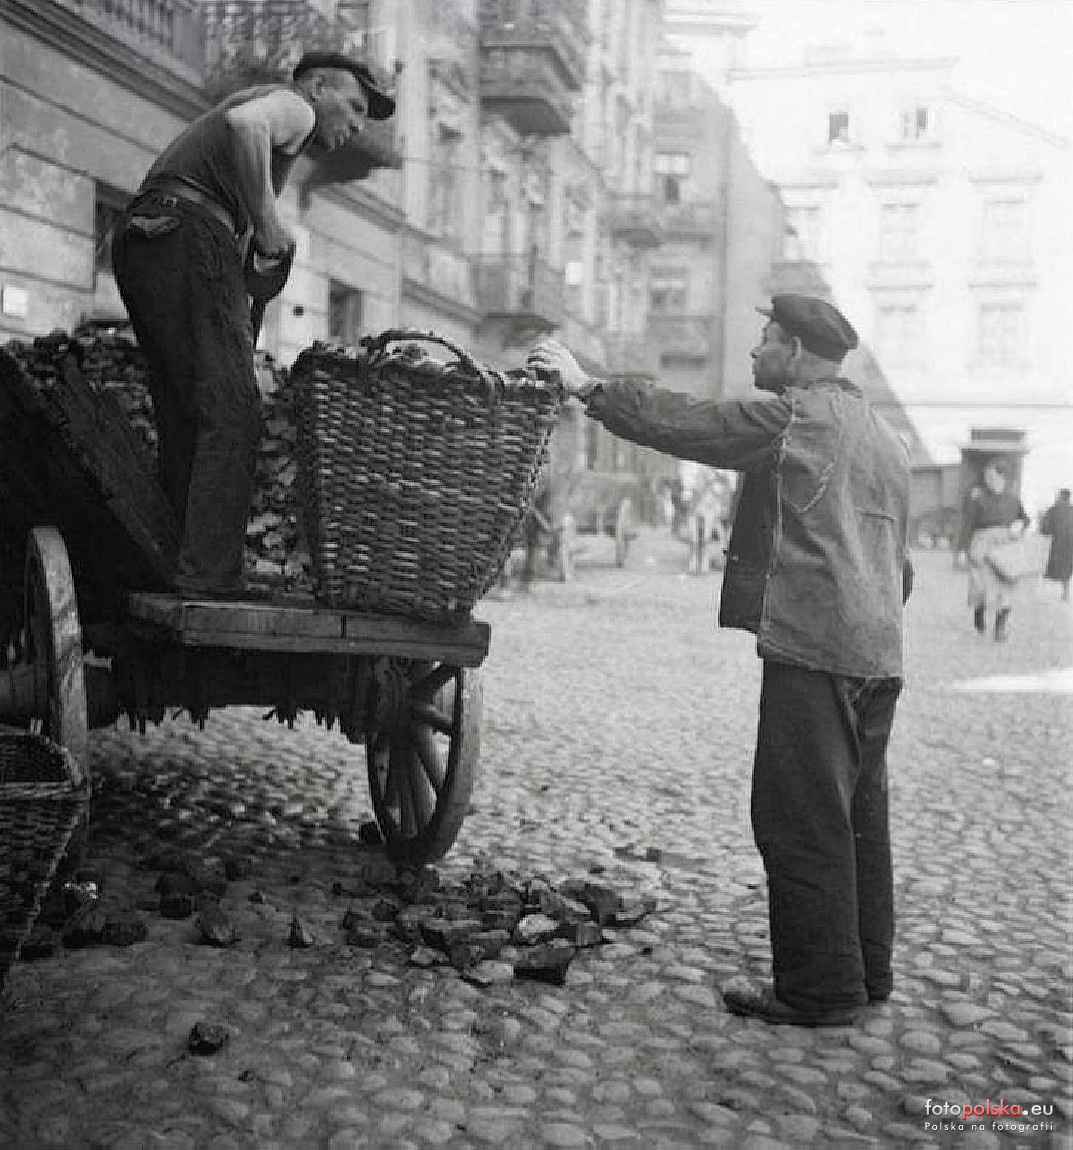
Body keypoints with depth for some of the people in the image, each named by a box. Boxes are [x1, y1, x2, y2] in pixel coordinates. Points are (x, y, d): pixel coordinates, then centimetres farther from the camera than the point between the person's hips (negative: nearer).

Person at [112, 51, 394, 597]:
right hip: (190, 237, -9)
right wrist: (267, 220, -11)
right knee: (231, 416, -11)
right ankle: (210, 583, -14)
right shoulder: (292, 105, 7)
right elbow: (243, 123, -20)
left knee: (183, 420, 8)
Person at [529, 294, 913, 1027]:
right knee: (857, 816, 15)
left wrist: (588, 387, -2)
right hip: (879, 654, 9)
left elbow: (685, 424, -11)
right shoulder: (885, 440, 20)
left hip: (813, 650, -9)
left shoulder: (794, 417, -8)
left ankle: (820, 989, 2)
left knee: (801, 821, -3)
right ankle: (867, 972, 25)